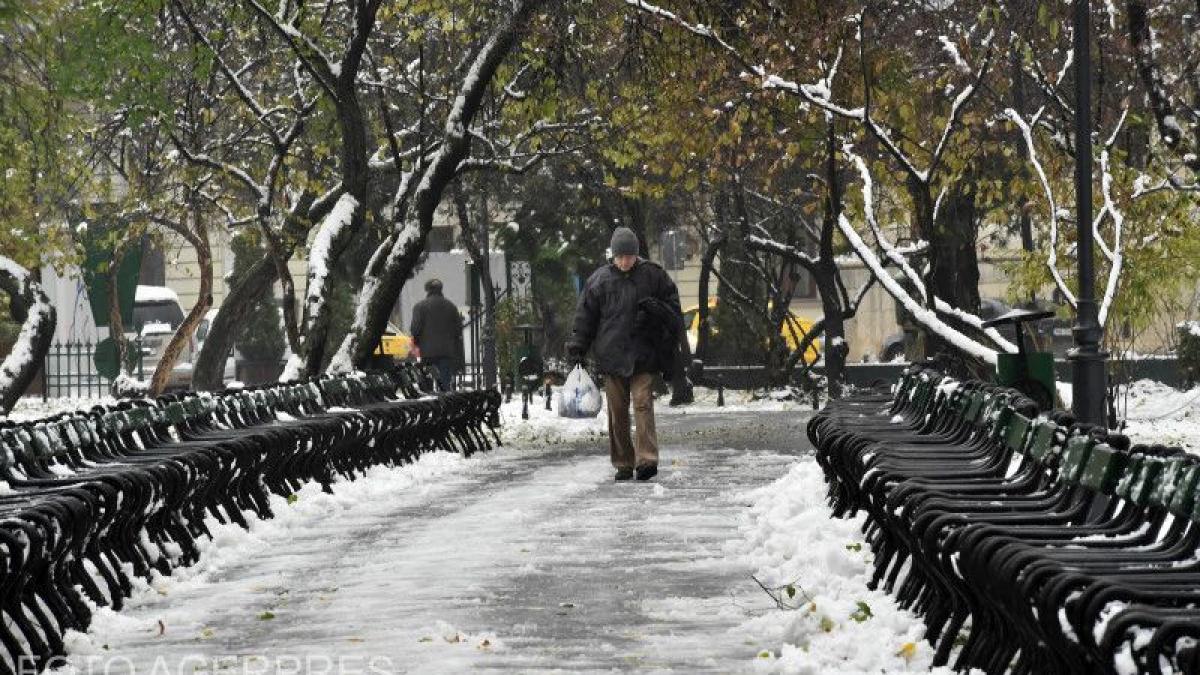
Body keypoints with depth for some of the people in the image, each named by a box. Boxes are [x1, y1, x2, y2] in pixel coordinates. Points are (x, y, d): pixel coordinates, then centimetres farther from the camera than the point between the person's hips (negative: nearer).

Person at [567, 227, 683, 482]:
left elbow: (673, 308, 12)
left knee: (643, 403, -14)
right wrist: (577, 348, 3)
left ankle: (647, 459, -18)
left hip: (643, 355, -2)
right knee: (617, 411, 4)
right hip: (611, 355, 2)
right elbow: (585, 317, 9)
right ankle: (623, 464, 11)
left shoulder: (653, 276, 3)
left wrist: (655, 308, -8)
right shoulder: (600, 280, 4)